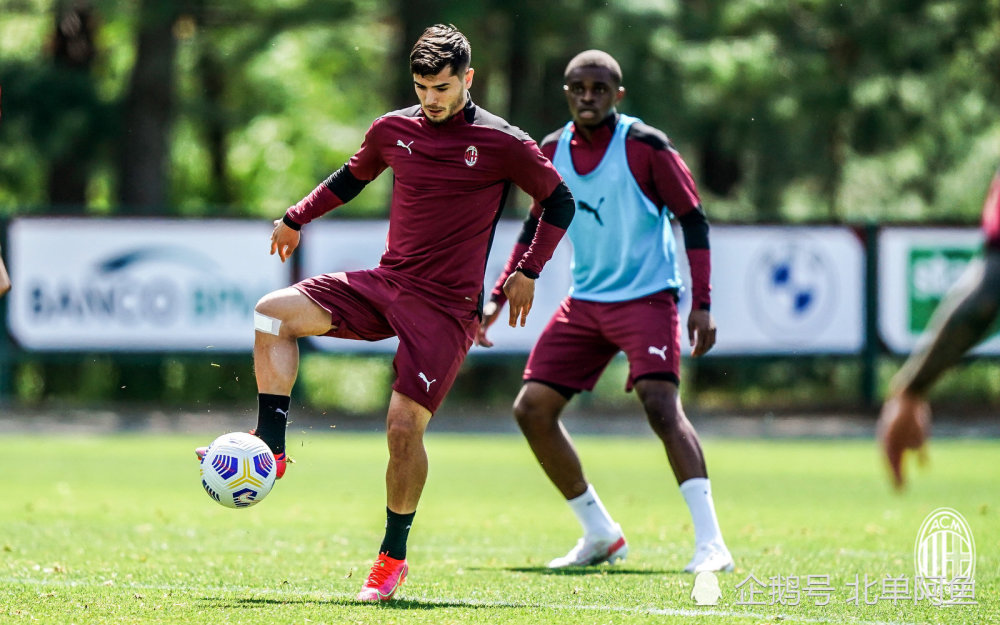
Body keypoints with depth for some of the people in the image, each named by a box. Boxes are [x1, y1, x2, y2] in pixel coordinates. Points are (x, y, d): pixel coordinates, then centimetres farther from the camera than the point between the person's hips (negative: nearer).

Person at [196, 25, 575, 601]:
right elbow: (352, 177, 27)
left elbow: (560, 202, 4)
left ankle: (393, 556, 3)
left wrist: (528, 272, -1)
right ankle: (270, 446, -13)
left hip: (447, 307, -5)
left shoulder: (502, 143, -7)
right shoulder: (393, 130, 6)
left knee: (404, 424, -14)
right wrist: (297, 218, 26)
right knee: (274, 311, -14)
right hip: (384, 284, 5)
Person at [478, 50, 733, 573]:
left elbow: (693, 220, -8)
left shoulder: (645, 147, -10)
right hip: (584, 303, 6)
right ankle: (600, 535, 13)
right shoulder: (552, 152, 5)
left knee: (660, 404, -25)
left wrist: (702, 304, -16)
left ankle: (710, 544, -29)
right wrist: (498, 297, 11)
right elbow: (536, 228, 18)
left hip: (646, 297, -6)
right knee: (531, 408, 0)